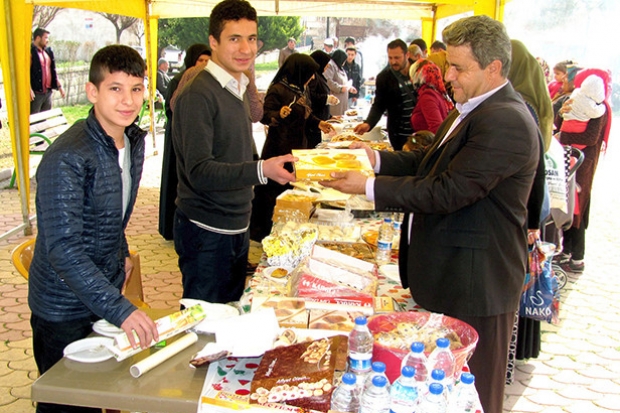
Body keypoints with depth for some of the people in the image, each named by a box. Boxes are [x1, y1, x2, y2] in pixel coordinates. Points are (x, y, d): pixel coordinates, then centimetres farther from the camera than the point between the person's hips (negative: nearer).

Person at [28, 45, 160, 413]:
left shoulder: (134, 141, 0)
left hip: (106, 291, 7)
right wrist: (120, 309, -38)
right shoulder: (67, 158, -27)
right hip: (65, 309, -7)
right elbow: (62, 249, -32)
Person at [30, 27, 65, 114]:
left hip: (48, 91, 8)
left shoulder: (48, 51, 16)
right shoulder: (30, 52, -9)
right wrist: (29, 90, -24)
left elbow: (53, 70, 21)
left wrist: (59, 85, 18)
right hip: (36, 93, -8)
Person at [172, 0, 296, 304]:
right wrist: (261, 170, -36)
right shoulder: (199, 94, -17)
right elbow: (199, 172, -24)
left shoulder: (238, 89, 11)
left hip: (236, 226, 8)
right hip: (206, 231, -8)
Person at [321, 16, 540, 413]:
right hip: (447, 275, 10)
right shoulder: (471, 111, 11)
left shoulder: (505, 122, -23)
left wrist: (370, 186, -20)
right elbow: (430, 164, 15)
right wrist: (376, 157, 1)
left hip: (474, 287, -10)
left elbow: (447, 192, -26)